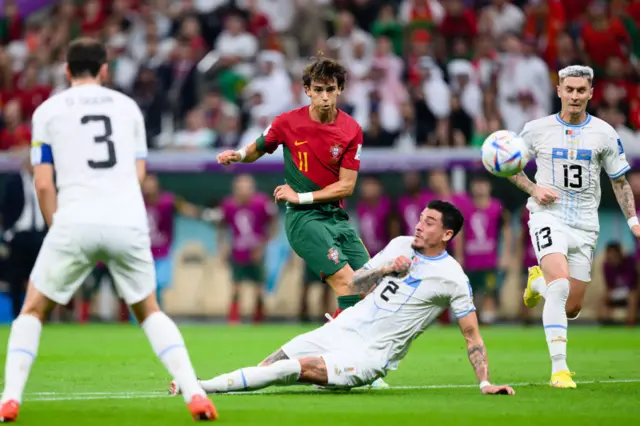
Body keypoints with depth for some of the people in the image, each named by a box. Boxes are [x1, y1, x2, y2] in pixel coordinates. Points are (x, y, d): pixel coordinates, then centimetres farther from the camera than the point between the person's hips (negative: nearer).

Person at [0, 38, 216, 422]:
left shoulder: (48, 110, 9)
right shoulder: (128, 107, 16)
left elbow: (43, 184, 4)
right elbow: (139, 175, 16)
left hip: (75, 222, -2)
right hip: (128, 223, 2)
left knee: (33, 311, 16)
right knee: (149, 311, 21)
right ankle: (195, 393, 4)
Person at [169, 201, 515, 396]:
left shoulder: (452, 278, -8)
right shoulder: (400, 245, 9)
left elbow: (471, 334, -3)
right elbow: (357, 282, 14)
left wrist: (485, 382, -11)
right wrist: (386, 268, -6)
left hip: (371, 355, -7)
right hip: (343, 329, 7)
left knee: (299, 367, -27)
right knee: (272, 364, -9)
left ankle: (200, 388, -32)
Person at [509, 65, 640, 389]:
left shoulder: (604, 133, 2)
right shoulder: (537, 129, -1)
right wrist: (533, 189, -7)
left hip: (585, 224, 3)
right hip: (548, 216, -3)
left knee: (572, 308, 5)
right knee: (560, 284, -27)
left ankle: (539, 282, 40)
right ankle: (559, 367, -25)